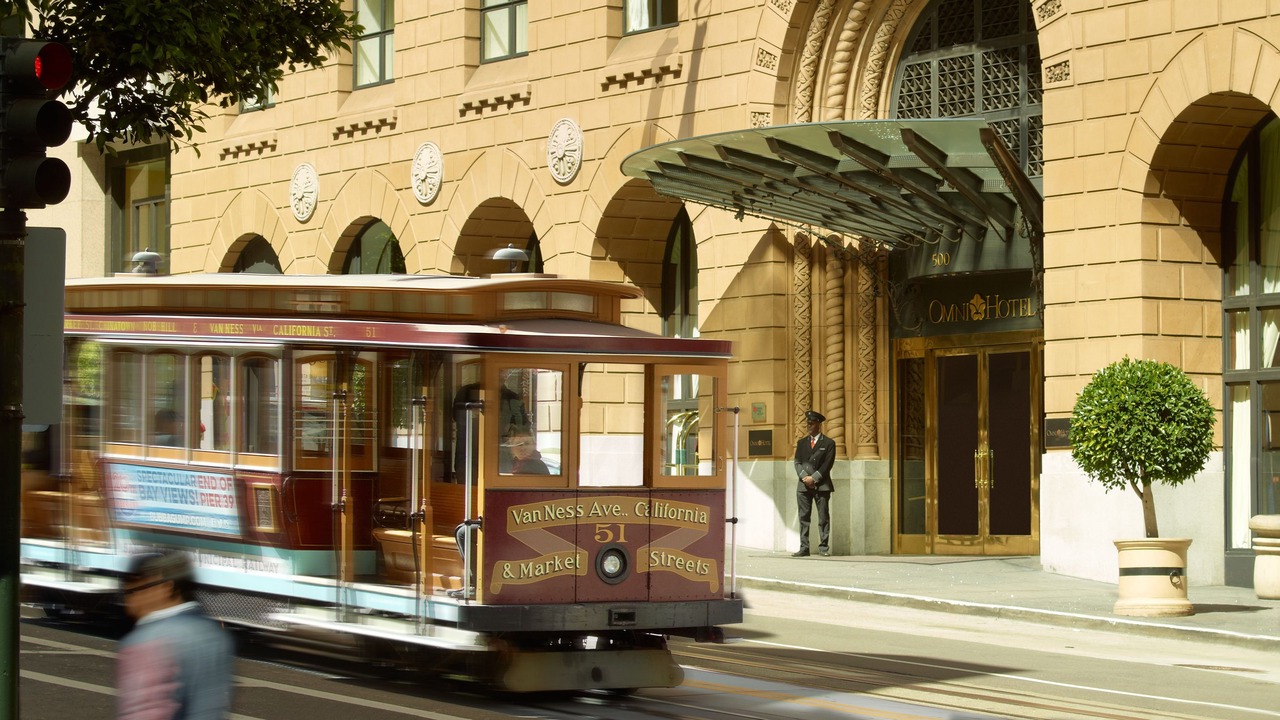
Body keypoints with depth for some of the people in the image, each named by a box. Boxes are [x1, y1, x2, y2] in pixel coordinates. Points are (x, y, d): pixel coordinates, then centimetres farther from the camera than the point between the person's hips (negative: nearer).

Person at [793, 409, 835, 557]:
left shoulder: (828, 443, 4)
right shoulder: (801, 442, 16)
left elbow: (827, 465, -4)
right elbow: (797, 462, 8)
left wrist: (814, 478, -12)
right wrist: (804, 477, -8)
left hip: (822, 485, -3)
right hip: (804, 485, 3)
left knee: (823, 517, -3)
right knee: (804, 517, 1)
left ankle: (823, 548, -1)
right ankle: (804, 548, 1)